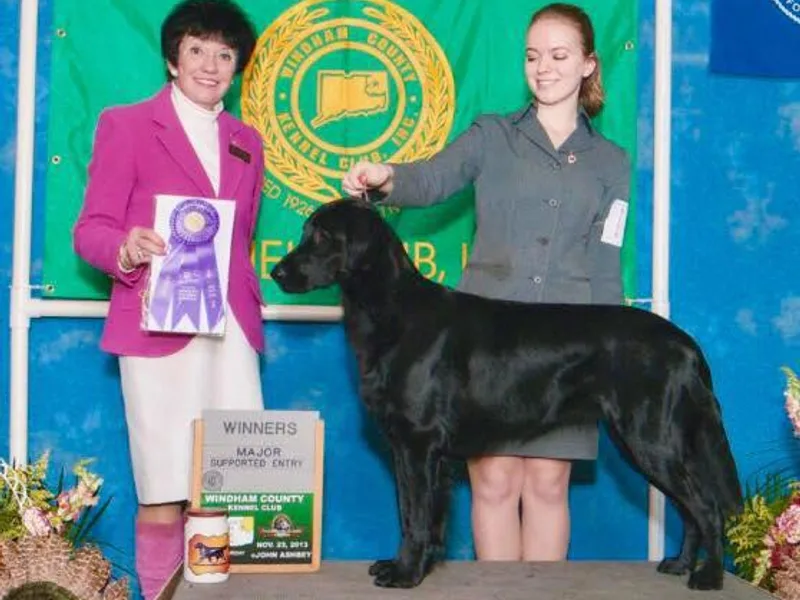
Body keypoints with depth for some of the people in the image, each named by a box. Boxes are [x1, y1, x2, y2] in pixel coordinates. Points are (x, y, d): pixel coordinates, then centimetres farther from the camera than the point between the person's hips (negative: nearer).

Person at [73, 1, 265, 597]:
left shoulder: (246, 141, 20)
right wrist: (127, 250, -22)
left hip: (233, 332, 4)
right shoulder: (126, 124, 5)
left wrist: (248, 307, 11)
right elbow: (92, 229, -1)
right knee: (164, 493, -4)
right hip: (160, 328, -4)